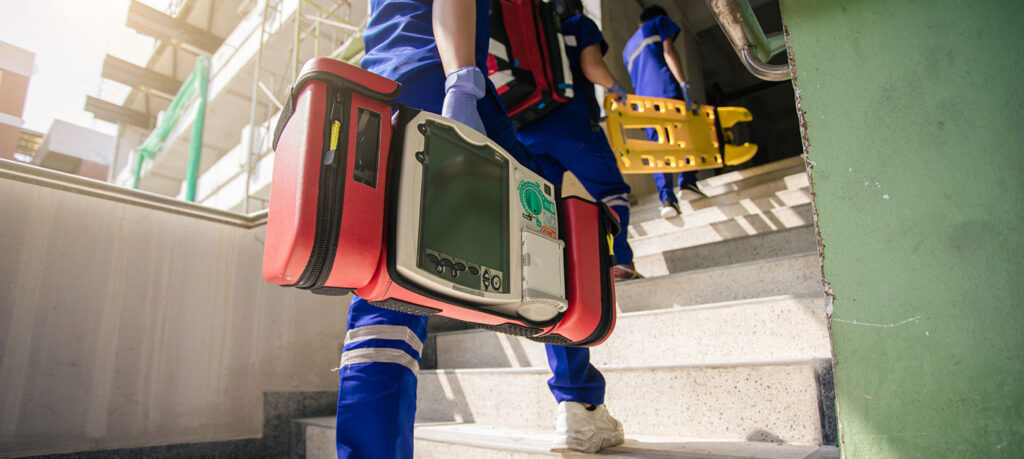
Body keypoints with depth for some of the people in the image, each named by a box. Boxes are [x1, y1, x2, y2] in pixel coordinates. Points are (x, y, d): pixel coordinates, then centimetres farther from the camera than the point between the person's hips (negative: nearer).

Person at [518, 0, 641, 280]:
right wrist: (614, 87, 12)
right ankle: (618, 261, -10)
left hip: (528, 130, 5)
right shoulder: (580, 24, 14)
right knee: (611, 190, 1)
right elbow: (591, 66, -4)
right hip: (571, 123, -5)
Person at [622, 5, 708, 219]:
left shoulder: (628, 48, 34)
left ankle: (667, 197, -14)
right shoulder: (660, 22, 17)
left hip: (644, 100, 5)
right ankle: (687, 182, -5)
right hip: (668, 91, -5)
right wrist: (683, 84, -12)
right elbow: (668, 51, -2)